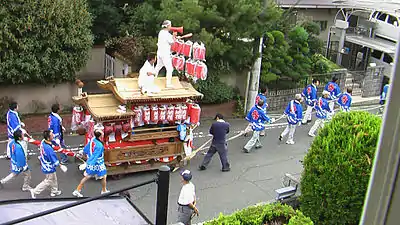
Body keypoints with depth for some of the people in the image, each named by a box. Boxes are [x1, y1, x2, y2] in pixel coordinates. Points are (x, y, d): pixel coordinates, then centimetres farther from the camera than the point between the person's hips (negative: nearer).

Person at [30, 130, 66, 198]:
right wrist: (60, 165, -9)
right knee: (48, 182, 14)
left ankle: (54, 191, 46)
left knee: (53, 179, 27)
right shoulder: (49, 149, -36)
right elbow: (55, 161, -25)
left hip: (44, 165, 8)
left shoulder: (43, 142, -13)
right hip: (49, 168, -8)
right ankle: (34, 191, 24)